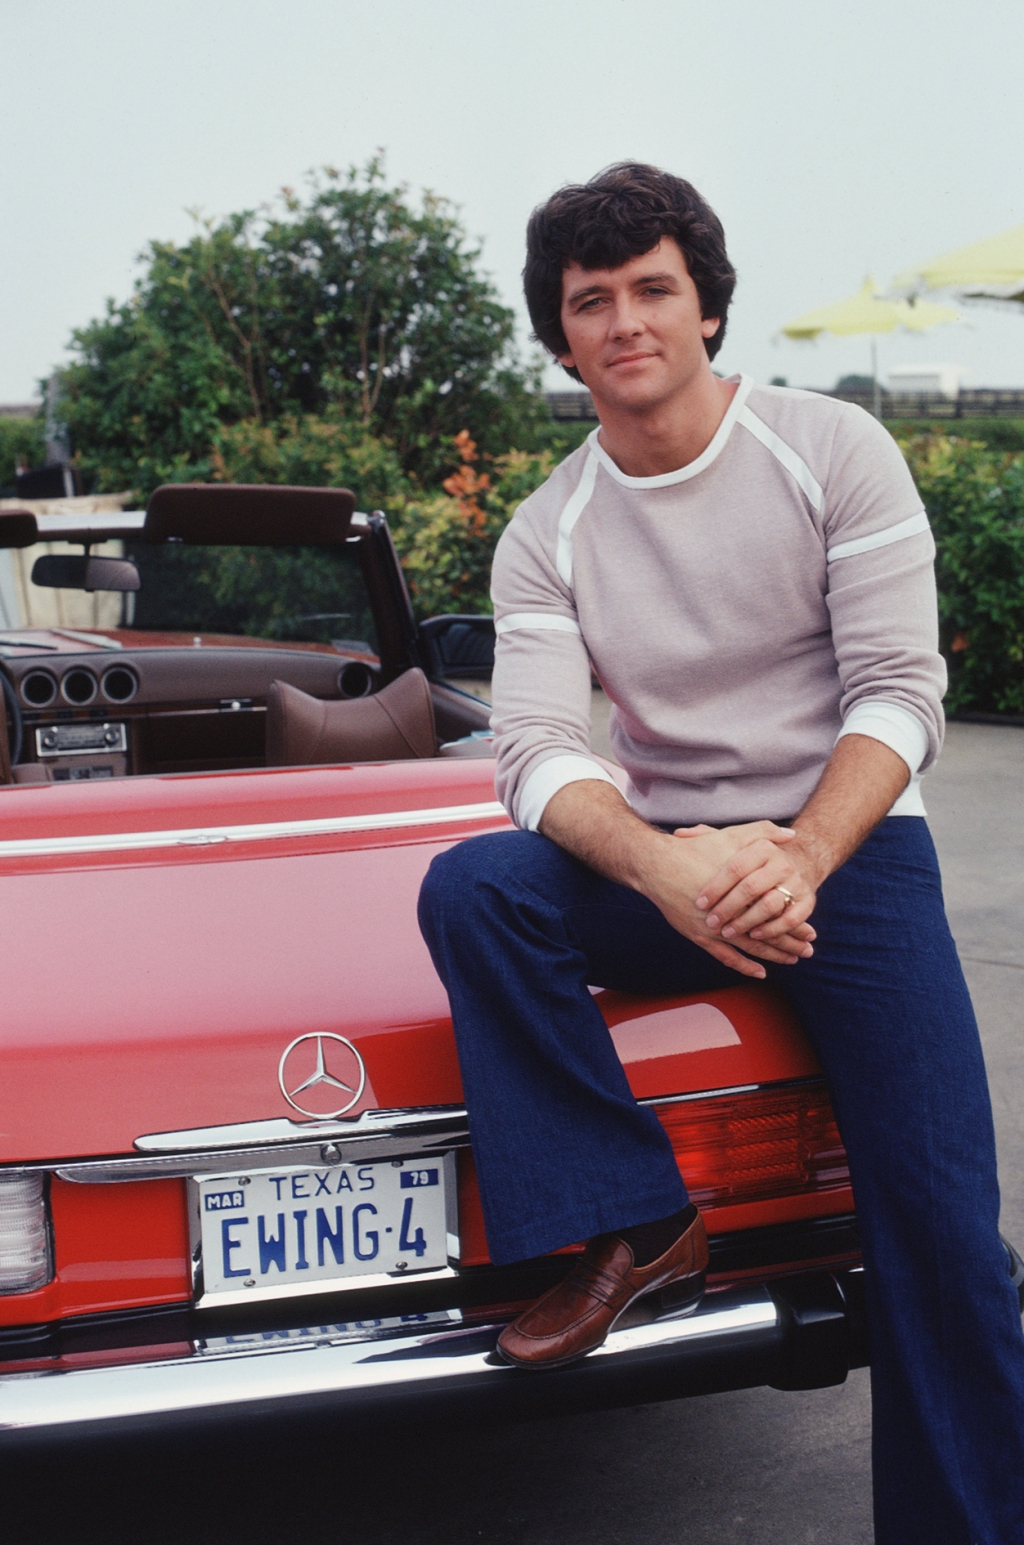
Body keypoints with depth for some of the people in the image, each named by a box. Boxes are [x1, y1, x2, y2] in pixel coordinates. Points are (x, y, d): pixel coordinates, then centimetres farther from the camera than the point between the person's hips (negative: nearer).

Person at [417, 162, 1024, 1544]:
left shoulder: (835, 452, -2)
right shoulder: (546, 536, 3)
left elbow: (900, 693, -8)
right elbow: (539, 754, -9)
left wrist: (800, 859, -26)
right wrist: (665, 869, -30)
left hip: (852, 845, -2)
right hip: (664, 860, 3)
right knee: (470, 887, -26)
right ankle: (627, 1227, -20)